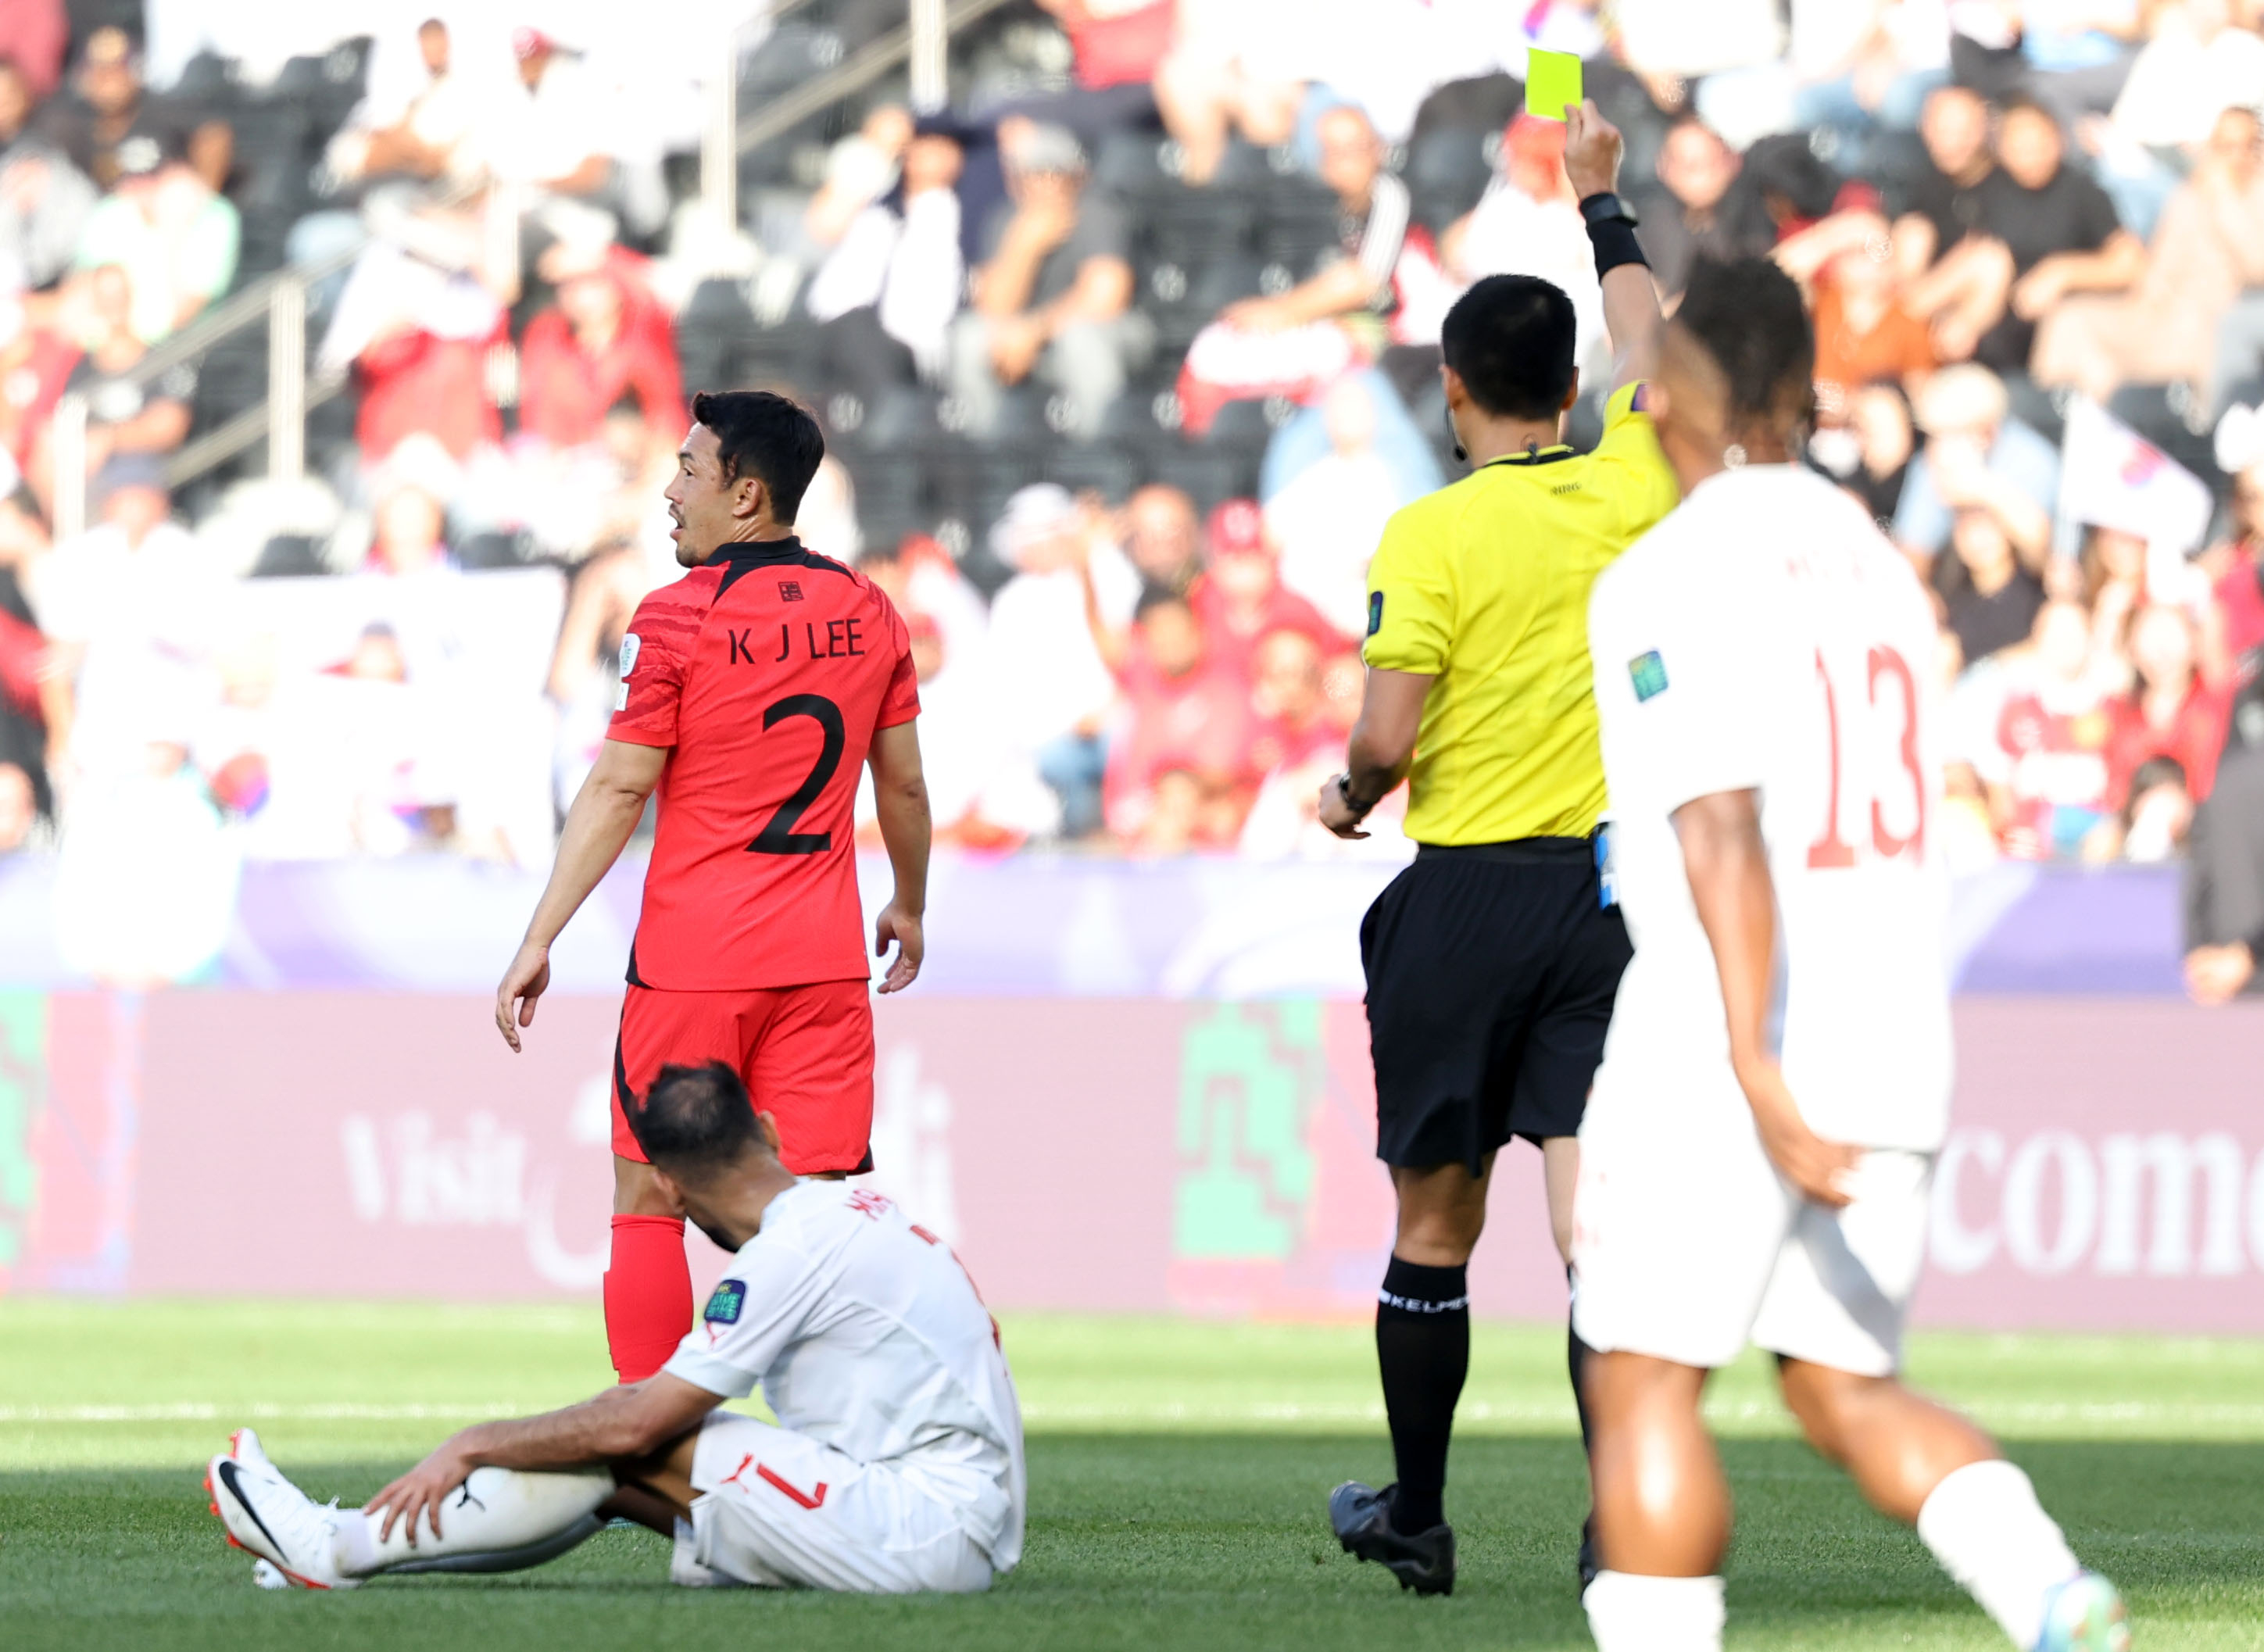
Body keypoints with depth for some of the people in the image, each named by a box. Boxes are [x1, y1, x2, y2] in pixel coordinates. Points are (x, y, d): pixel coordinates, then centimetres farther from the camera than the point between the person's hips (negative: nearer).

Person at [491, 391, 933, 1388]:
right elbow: (903, 785, 15)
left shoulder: (677, 618, -8)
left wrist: (539, 940, -7)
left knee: (647, 1203, 4)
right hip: (824, 960, 4)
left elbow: (618, 790, -10)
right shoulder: (868, 614, 7)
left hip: (691, 964, -4)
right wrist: (909, 908, 30)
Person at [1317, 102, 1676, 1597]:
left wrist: (1349, 794, 9)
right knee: (1591, 1210, -3)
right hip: (1609, 889, 3)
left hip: (1464, 896, -3)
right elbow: (1647, 349, 23)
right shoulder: (1631, 491, 3)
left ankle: (1417, 1515, 22)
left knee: (1436, 1221, 10)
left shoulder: (1433, 536, -9)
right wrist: (1601, 200, 36)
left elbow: (1387, 739, -13)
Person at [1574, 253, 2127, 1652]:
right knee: (1847, 1390, 13)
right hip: (1893, 1044, 7)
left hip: (1721, 1053, -7)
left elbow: (1722, 835, -20)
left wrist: (1756, 1077, -27)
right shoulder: (1872, 560, 13)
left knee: (1646, 1382, 2)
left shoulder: (1665, 583, -10)